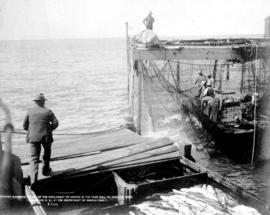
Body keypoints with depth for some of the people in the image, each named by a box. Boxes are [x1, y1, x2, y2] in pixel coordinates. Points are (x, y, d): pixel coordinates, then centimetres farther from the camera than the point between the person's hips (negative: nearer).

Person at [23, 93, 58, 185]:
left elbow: (25, 125, 6)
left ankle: (33, 179, -11)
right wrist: (49, 129, 8)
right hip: (46, 136, -1)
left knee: (34, 158, 1)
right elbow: (55, 123, -8)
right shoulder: (48, 111, -3)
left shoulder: (30, 111, 3)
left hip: (33, 137, 1)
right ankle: (45, 170, 40)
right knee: (47, 153, 26)